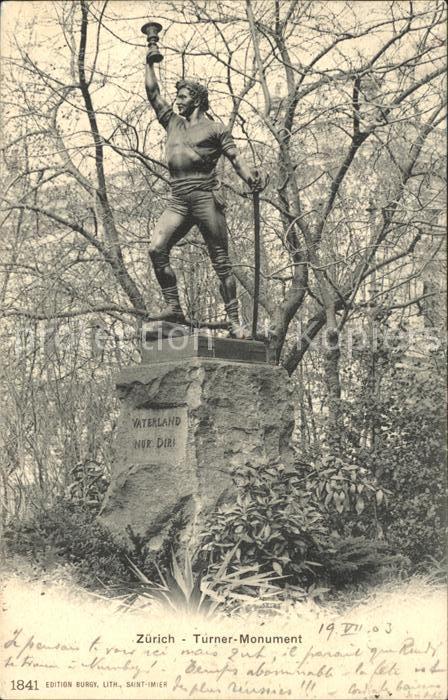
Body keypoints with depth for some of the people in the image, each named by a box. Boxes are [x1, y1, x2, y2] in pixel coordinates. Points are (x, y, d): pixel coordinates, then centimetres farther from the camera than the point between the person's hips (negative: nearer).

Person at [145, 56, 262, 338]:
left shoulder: (215, 128, 7)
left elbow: (236, 157, -2)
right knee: (157, 248, -17)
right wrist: (150, 63, 24)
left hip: (207, 198, -5)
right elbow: (153, 94, 27)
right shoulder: (173, 123, 22)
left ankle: (235, 321, -2)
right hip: (178, 201, 5)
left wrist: (251, 178, -20)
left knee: (221, 262, -4)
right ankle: (174, 307, -13)